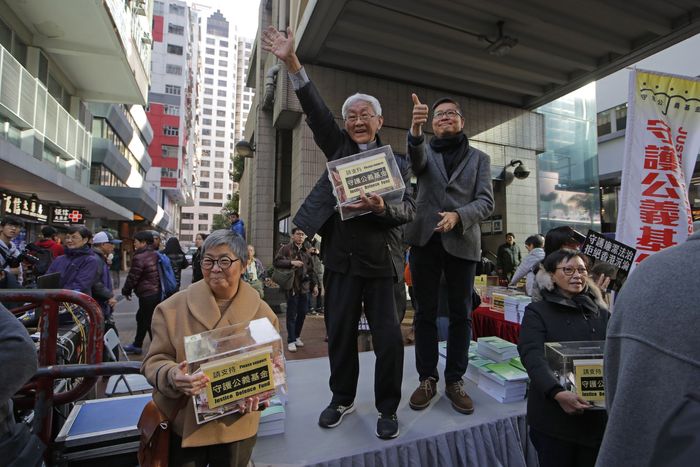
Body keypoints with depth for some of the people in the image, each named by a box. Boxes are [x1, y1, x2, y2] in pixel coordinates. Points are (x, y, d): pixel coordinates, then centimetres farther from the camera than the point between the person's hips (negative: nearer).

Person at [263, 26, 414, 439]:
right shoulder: (339, 147, 12)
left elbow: (409, 209, -2)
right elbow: (316, 109, 0)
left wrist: (382, 207, -22)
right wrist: (292, 62, -9)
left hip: (379, 258, -1)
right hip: (340, 257, 2)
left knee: (388, 337, 2)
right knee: (340, 332, 12)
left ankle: (388, 408, 25)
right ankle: (342, 399, 34)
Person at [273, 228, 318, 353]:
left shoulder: (306, 251, 14)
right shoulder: (286, 248, -2)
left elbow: (311, 270, 18)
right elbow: (276, 262, -13)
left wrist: (314, 284, 14)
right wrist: (291, 262, -22)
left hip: (304, 286, 6)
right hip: (292, 287, -5)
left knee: (302, 313, 10)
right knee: (291, 314, 1)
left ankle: (297, 336, 28)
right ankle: (291, 340, 11)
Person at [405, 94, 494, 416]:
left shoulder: (479, 158, 14)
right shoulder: (426, 152, 14)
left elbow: (486, 201, 2)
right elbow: (416, 161, -12)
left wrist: (458, 215, -17)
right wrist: (415, 129, -33)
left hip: (463, 242, 0)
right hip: (425, 240, 0)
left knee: (460, 314, 5)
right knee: (425, 313, 5)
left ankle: (455, 380, 18)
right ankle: (427, 379, 17)